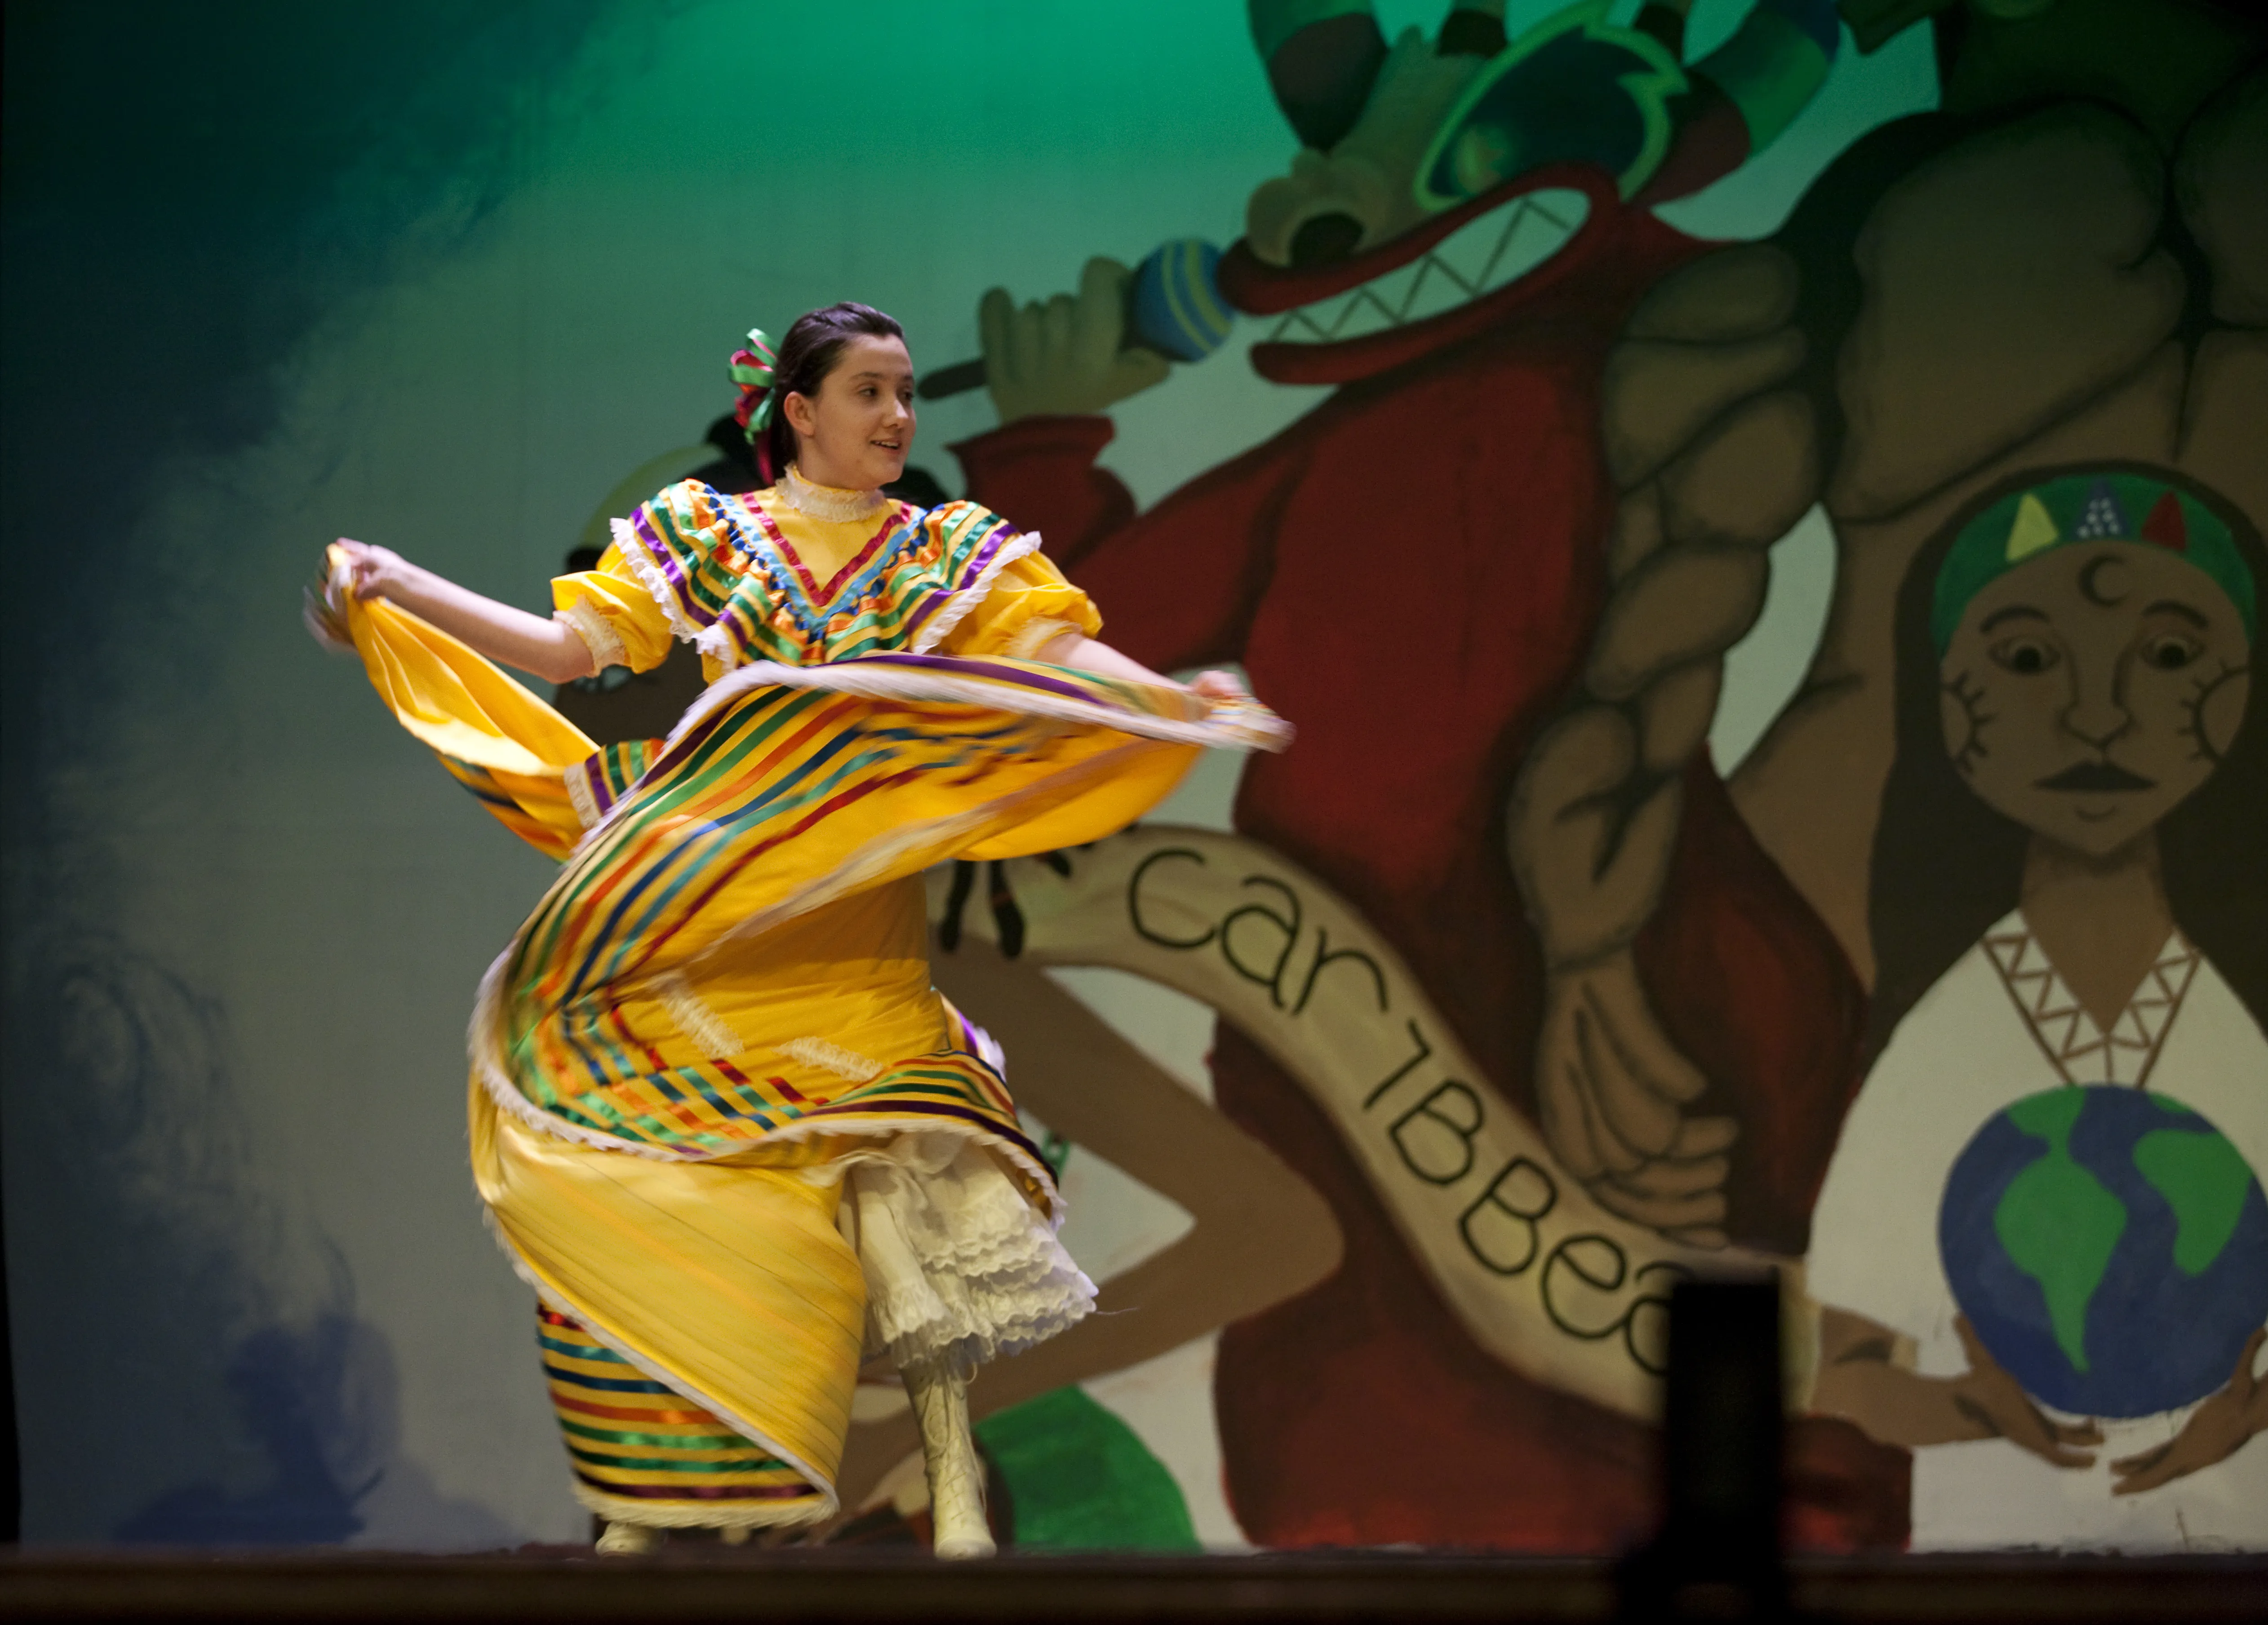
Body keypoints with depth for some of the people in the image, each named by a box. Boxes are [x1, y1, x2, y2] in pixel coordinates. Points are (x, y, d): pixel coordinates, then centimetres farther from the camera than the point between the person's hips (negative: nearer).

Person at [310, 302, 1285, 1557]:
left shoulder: (952, 554, 12)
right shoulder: (698, 534, 11)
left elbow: (1058, 653, -1)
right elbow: (568, 647, 9)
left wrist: (1173, 699, -19)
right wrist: (399, 589, 1)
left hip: (849, 924, 0)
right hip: (699, 913, 0)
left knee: (899, 1169, -14)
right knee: (644, 1176, -7)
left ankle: (954, 1492, -9)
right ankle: (650, 1494, 2)